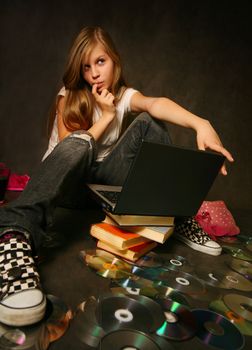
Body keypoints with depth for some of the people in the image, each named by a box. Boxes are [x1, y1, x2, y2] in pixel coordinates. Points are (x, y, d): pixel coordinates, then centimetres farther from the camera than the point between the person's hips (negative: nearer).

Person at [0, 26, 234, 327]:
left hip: (102, 177, 3)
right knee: (78, 143, -37)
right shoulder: (69, 97, -3)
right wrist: (107, 116, -14)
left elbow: (156, 104, -23)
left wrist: (200, 123, -42)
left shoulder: (124, 95, 2)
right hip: (67, 181, -2)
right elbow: (73, 146, -15)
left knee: (149, 123, -13)